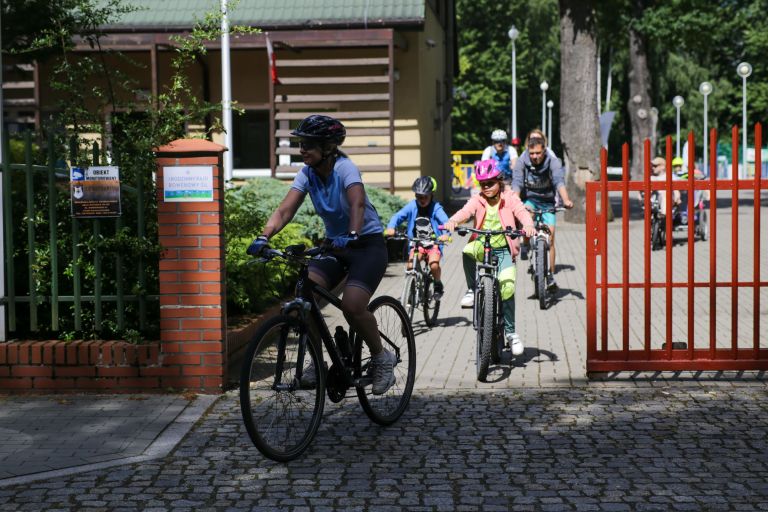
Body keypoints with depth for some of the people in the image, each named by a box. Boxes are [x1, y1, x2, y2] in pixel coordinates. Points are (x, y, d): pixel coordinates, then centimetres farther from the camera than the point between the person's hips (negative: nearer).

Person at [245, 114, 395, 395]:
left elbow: (358, 203, -38)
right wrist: (264, 237, -31)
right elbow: (285, 210, -14)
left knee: (351, 305, -25)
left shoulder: (344, 168, -21)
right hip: (334, 244, 6)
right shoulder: (307, 174, -4)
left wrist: (352, 235, -57)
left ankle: (382, 358, 2)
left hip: (367, 245, -6)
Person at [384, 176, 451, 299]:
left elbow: (445, 222, -24)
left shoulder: (436, 208, -10)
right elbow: (398, 216, -13)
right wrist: (390, 228, -33)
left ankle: (438, 285, 6)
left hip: (433, 243, -2)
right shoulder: (412, 206, -4)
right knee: (411, 266, -19)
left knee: (434, 265, -24)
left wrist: (446, 234, -45)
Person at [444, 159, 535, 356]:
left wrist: (528, 225, -40)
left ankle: (510, 332, 1)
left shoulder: (510, 199, 0)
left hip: (503, 249, -1)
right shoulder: (477, 200, 1)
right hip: (482, 246, 1)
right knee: (467, 251, -35)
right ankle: (471, 290, -12)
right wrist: (453, 221, -40)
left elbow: (522, 212, -17)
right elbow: (465, 212, -17)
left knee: (507, 286, -14)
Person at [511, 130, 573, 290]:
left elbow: (559, 181, -32)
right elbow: (517, 183, -24)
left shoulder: (553, 161, -17)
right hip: (529, 199, 0)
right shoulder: (522, 161, -15)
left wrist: (566, 200, -49)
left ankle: (550, 276, 2)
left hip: (547, 201, 0)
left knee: (550, 237, -8)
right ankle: (526, 245, -7)